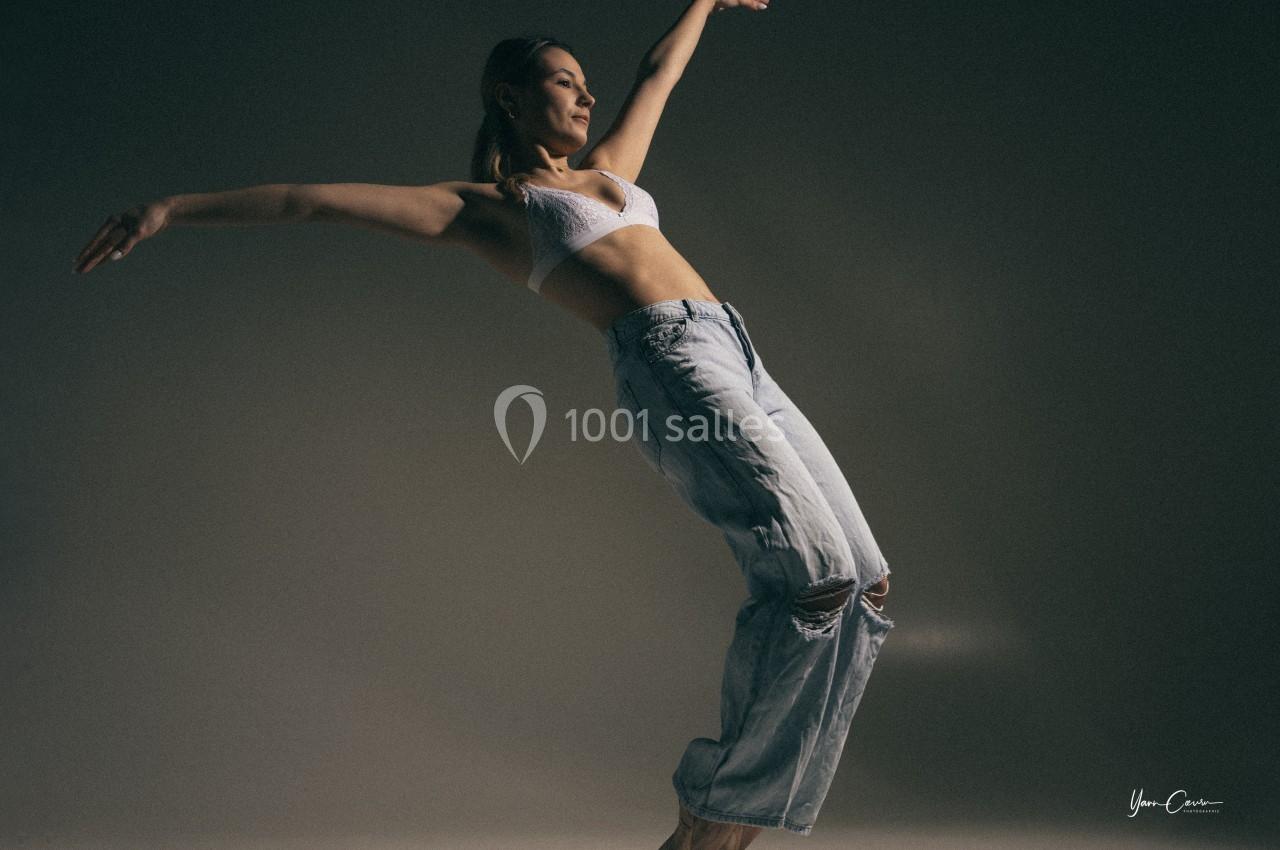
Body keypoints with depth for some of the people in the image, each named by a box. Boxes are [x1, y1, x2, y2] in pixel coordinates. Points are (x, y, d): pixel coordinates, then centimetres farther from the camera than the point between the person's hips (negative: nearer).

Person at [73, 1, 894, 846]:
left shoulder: (606, 170, 31)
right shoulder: (483, 205, 12)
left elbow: (660, 74, 47)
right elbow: (316, 198, 7)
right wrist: (176, 207, 3)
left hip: (741, 363, 8)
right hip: (669, 362, -8)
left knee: (865, 584, -3)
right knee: (816, 571, -24)